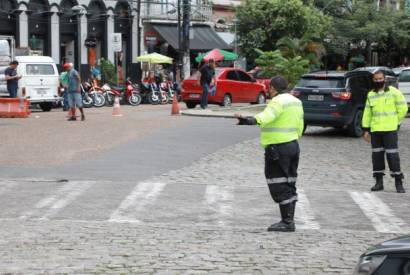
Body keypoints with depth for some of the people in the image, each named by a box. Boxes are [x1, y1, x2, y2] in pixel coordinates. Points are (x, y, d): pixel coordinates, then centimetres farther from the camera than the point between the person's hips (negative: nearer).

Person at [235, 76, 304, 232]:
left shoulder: (279, 101, -15)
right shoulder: (295, 101, 14)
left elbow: (268, 115, -35)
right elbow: (299, 126, 19)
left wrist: (253, 120, -51)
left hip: (277, 147, -10)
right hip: (293, 145, 10)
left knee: (279, 186, -6)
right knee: (289, 184, 14)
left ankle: (287, 222, -6)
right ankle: (289, 220, 17)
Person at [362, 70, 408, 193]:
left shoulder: (393, 92, -2)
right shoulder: (371, 95, 11)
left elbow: (402, 108, 1)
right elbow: (367, 113, 13)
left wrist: (396, 122, 3)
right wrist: (366, 129, 8)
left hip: (390, 130, -4)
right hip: (375, 130, 5)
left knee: (392, 155, -7)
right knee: (376, 155, 6)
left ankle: (398, 182, -2)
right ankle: (379, 182, 15)